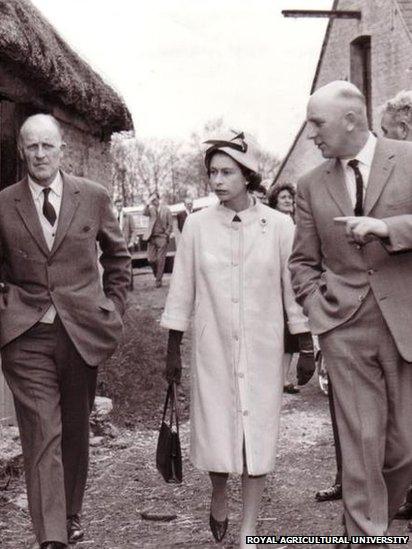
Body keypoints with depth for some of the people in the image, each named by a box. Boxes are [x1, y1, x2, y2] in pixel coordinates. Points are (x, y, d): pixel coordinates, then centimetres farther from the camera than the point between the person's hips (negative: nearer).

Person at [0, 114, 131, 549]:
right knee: (42, 436, -6)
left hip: (82, 330, 2)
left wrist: (112, 309, 9)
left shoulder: (93, 197, 3)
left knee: (75, 430, 14)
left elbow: (117, 256, 15)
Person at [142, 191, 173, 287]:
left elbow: (170, 225, 4)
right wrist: (148, 203, -18)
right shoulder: (151, 209, 10)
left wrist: (166, 235, -6)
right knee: (150, 259, -2)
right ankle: (157, 275, 22)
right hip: (151, 238, 3)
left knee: (160, 260, -3)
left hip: (162, 238, -2)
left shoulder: (166, 210, 4)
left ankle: (158, 280, 5)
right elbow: (144, 213, -13)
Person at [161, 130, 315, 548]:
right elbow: (182, 289, 2)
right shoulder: (197, 224, -2)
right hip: (213, 349, 1)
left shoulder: (279, 226, -4)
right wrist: (173, 349, 4)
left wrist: (306, 348, 1)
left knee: (257, 435, 4)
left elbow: (293, 289, 0)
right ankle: (218, 498, 36)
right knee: (215, 432, 5)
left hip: (262, 350, 0)